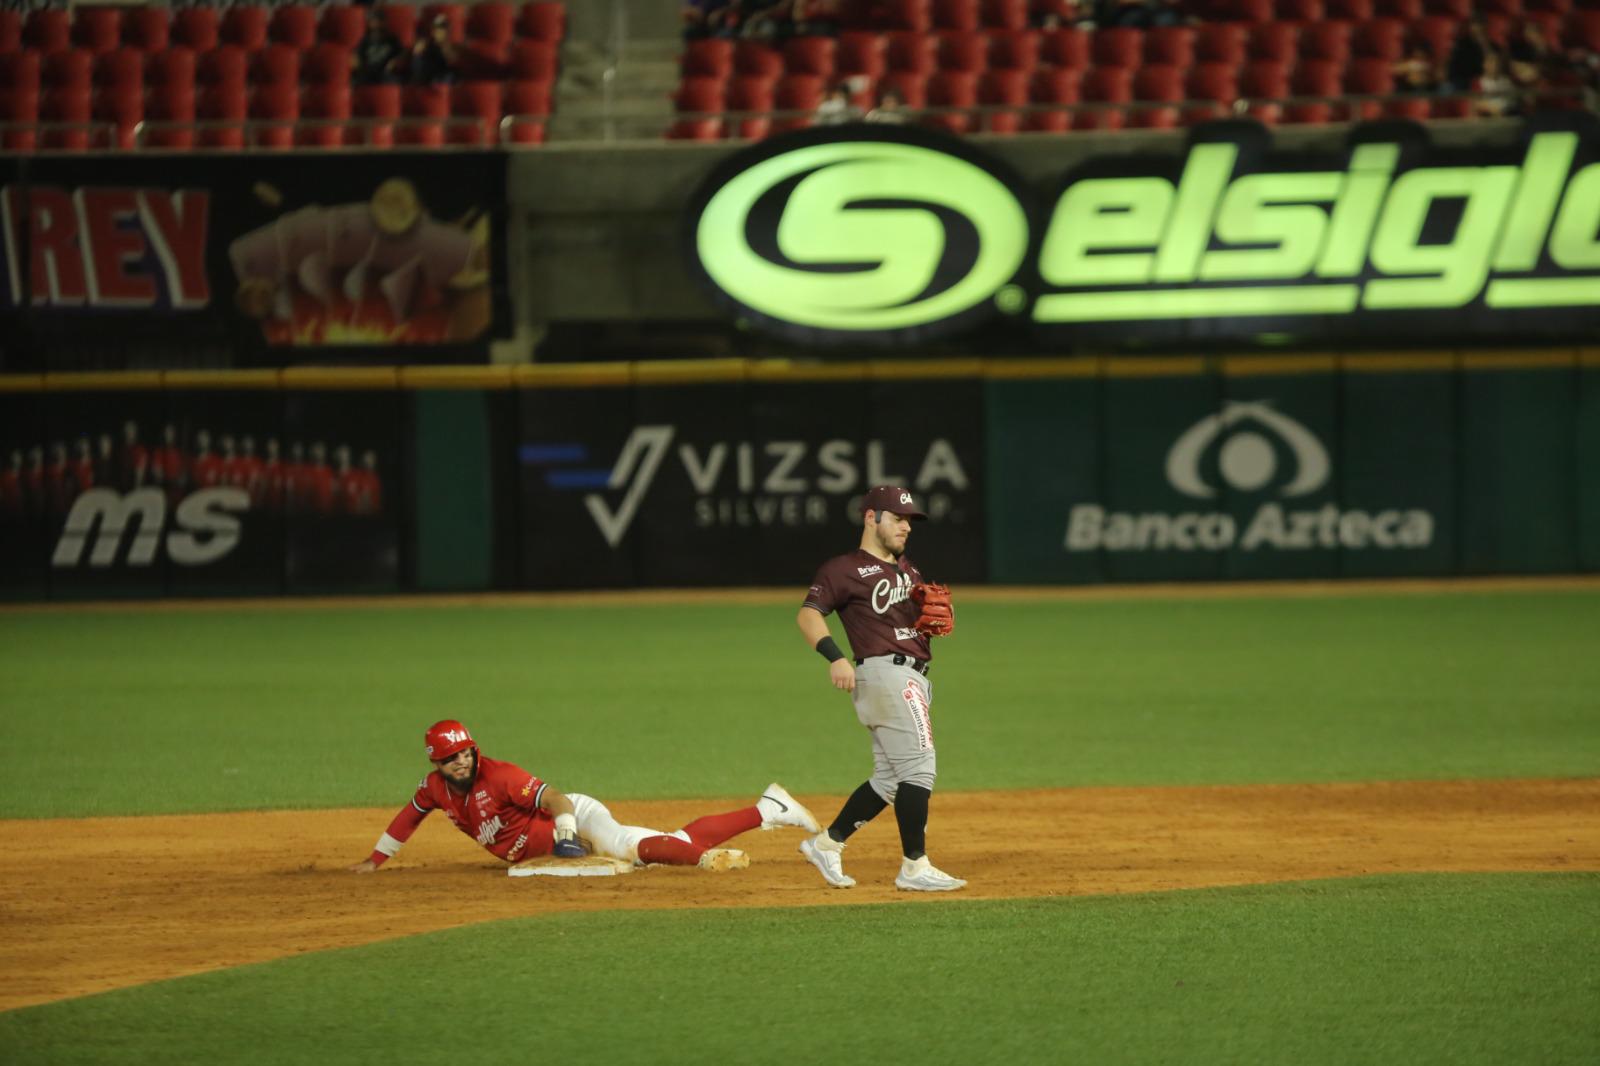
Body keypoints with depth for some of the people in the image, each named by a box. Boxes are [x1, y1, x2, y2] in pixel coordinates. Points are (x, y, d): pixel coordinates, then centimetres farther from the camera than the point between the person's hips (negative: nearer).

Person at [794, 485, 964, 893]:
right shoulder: (845, 569, -2)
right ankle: (915, 867, -13)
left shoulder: (908, 570, 24)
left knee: (889, 779, 11)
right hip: (884, 672, -9)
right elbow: (808, 614, -12)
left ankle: (826, 844, 21)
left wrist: (938, 619, 2)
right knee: (918, 767, -14)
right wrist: (835, 657, -27)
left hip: (914, 680, 9)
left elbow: (927, 622, 27)